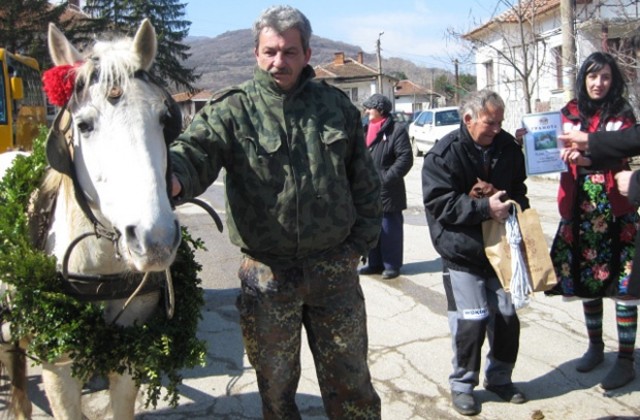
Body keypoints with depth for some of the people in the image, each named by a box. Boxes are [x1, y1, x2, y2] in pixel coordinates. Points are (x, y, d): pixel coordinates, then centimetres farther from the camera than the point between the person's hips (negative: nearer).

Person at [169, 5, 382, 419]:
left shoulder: (336, 105, 4)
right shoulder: (232, 110, -4)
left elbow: (365, 182, 9)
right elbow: (195, 151, -22)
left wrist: (361, 241, 3)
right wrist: (172, 178, -44)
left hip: (334, 268, 2)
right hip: (267, 272, -1)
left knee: (350, 381, 16)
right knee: (275, 384, 16)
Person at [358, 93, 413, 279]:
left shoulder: (396, 130, -9)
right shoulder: (368, 129, 16)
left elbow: (405, 158, -15)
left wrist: (386, 179, -19)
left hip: (387, 191, -8)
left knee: (390, 229, 0)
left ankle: (392, 265, 10)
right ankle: (375, 263, 24)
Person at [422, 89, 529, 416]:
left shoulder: (508, 147, 2)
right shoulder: (443, 153, -14)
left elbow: (518, 188, 17)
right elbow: (439, 204, -21)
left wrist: (516, 206, -4)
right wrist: (485, 208, -26)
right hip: (462, 252, -5)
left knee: (507, 316, 9)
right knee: (471, 320, -5)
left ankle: (499, 377, 31)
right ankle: (462, 383, 17)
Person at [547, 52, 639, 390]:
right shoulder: (570, 113, 7)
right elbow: (560, 149, 12)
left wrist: (588, 156, -33)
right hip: (579, 204, 4)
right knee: (585, 277, 12)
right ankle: (595, 346, 30)